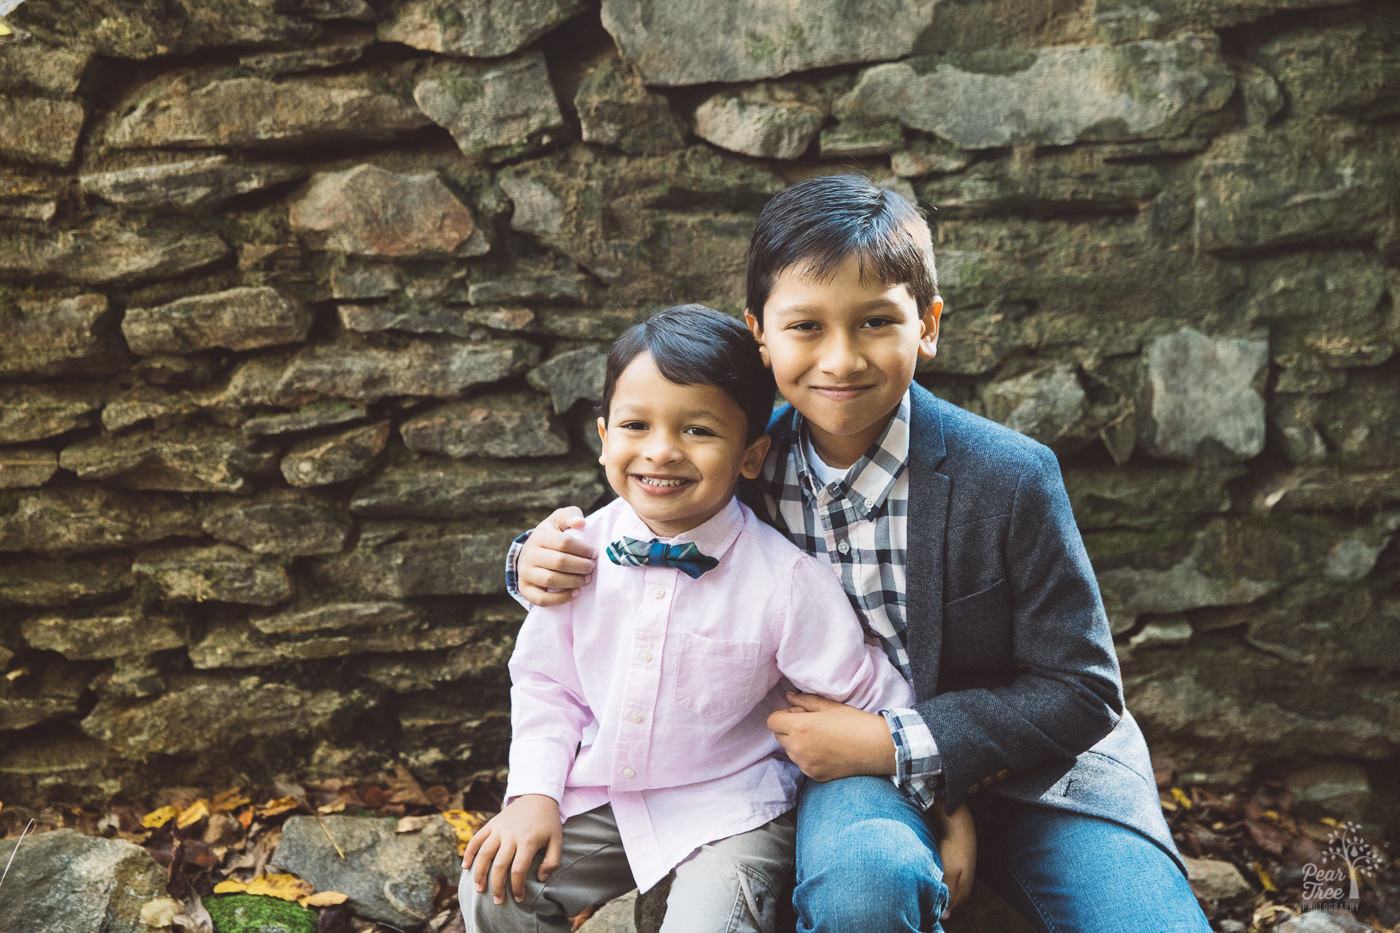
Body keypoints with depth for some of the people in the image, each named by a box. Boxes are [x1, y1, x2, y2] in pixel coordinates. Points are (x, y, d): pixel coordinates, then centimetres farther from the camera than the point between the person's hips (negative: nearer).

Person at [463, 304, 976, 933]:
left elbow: (874, 698, -10)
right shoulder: (579, 551, -8)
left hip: (729, 807, -3)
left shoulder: (786, 579, -18)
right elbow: (545, 683, 3)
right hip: (597, 796, 4)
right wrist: (535, 794, -6)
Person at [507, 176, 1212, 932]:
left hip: (1025, 759, 0)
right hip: (851, 764, 1)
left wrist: (897, 743, -22)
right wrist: (546, 561, -13)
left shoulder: (1011, 478, -17)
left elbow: (1079, 691, -12)